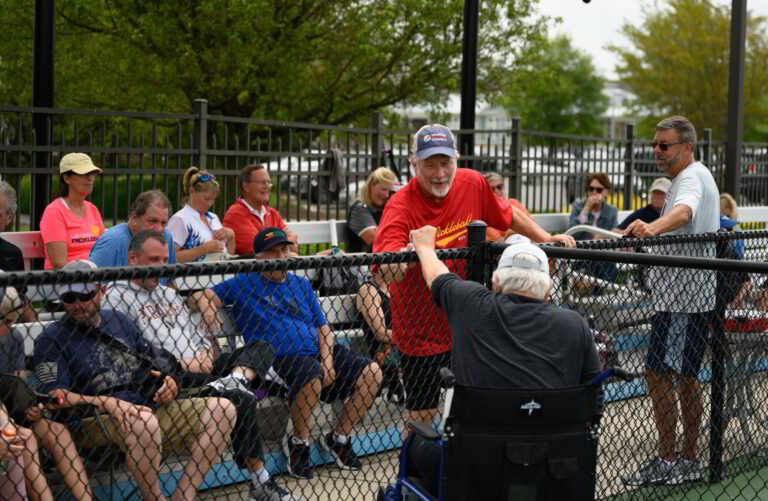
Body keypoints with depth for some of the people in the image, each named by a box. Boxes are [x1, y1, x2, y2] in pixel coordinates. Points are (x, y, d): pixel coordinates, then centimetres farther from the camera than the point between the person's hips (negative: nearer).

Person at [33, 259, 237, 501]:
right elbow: (55, 396, -10)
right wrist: (107, 403, -23)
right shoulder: (52, 338, 2)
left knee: (222, 408, -11)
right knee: (143, 421, -40)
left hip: (153, 408, 7)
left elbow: (156, 362, 25)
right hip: (97, 422, -6)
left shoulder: (119, 320, 20)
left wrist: (170, 381, 1)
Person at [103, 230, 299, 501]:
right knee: (242, 400, -27)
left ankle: (235, 380, -33)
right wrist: (181, 365, -15)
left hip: (202, 372, 9)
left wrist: (209, 354, 3)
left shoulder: (169, 294, 26)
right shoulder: (117, 296, -2)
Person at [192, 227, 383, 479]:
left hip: (318, 354, 6)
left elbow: (323, 327, 18)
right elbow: (203, 297, 2)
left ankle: (338, 439, 6)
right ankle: (298, 444, -11)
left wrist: (328, 361, 1)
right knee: (312, 377, -39)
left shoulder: (301, 284, 21)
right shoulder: (246, 284, 8)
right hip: (281, 359, -6)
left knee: (371, 371, -13)